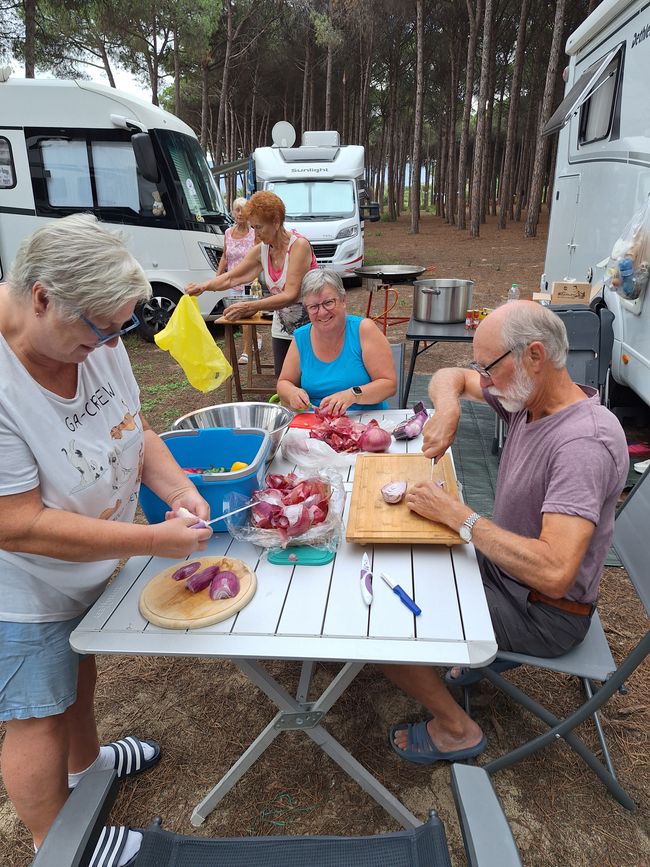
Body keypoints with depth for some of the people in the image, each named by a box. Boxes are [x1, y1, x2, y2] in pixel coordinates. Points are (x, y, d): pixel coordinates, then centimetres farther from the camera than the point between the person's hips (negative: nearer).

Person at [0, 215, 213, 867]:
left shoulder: (93, 337, -13)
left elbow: (132, 429, 0)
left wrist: (179, 490, -16)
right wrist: (154, 540, -30)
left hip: (91, 569, 7)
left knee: (79, 669, 29)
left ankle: (85, 762, 58)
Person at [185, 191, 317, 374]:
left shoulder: (299, 245, -19)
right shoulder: (261, 250, 1)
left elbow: (291, 295, -27)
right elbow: (231, 277, 6)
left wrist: (249, 307, -33)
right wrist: (204, 286, -14)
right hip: (282, 330, 6)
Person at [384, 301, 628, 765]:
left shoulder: (584, 443, -32)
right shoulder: (526, 396, -6)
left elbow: (554, 572, -39)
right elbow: (450, 376, 9)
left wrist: (458, 514, -30)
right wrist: (448, 410, -15)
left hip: (544, 613, -9)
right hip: (504, 565, 9)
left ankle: (456, 730, 8)